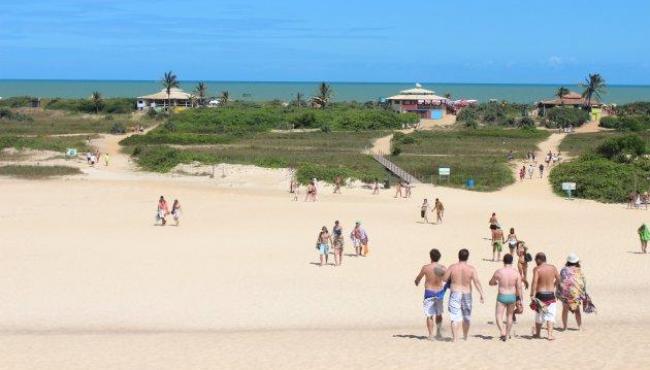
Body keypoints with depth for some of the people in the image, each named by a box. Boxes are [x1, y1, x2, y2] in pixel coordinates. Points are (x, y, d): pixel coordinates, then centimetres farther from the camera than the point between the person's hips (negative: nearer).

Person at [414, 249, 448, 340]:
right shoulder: (442, 268, -9)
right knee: (439, 314, 20)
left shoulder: (425, 268, -12)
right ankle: (438, 333, 22)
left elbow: (417, 279, 2)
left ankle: (431, 335, -1)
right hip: (439, 293, 2)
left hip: (429, 292, -2)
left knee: (429, 315, 3)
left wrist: (417, 282, 24)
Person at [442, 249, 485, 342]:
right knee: (466, 317, 19)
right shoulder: (471, 268, -7)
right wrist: (481, 295, -16)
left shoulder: (452, 267, -7)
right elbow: (477, 282, -15)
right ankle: (465, 337, 34)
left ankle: (455, 338, -16)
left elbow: (444, 279, -1)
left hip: (455, 294, -2)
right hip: (467, 295, 2)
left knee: (455, 318, -4)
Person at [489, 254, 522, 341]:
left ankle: (502, 332, -20)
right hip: (512, 297, 3)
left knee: (498, 316, 2)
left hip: (501, 297, -3)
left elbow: (491, 283, 5)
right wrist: (519, 299, 4)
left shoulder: (498, 272, -10)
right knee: (509, 316, 19)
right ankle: (507, 335, 26)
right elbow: (519, 287, -5)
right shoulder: (516, 273, -6)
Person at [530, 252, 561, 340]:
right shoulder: (553, 268, 1)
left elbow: (534, 282, -19)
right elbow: (558, 279, 7)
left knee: (539, 315, 12)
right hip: (551, 294, 2)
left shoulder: (537, 269, -11)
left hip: (540, 294, -2)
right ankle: (550, 335, -4)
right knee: (550, 315, 6)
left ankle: (538, 333, 27)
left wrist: (532, 295, -20)